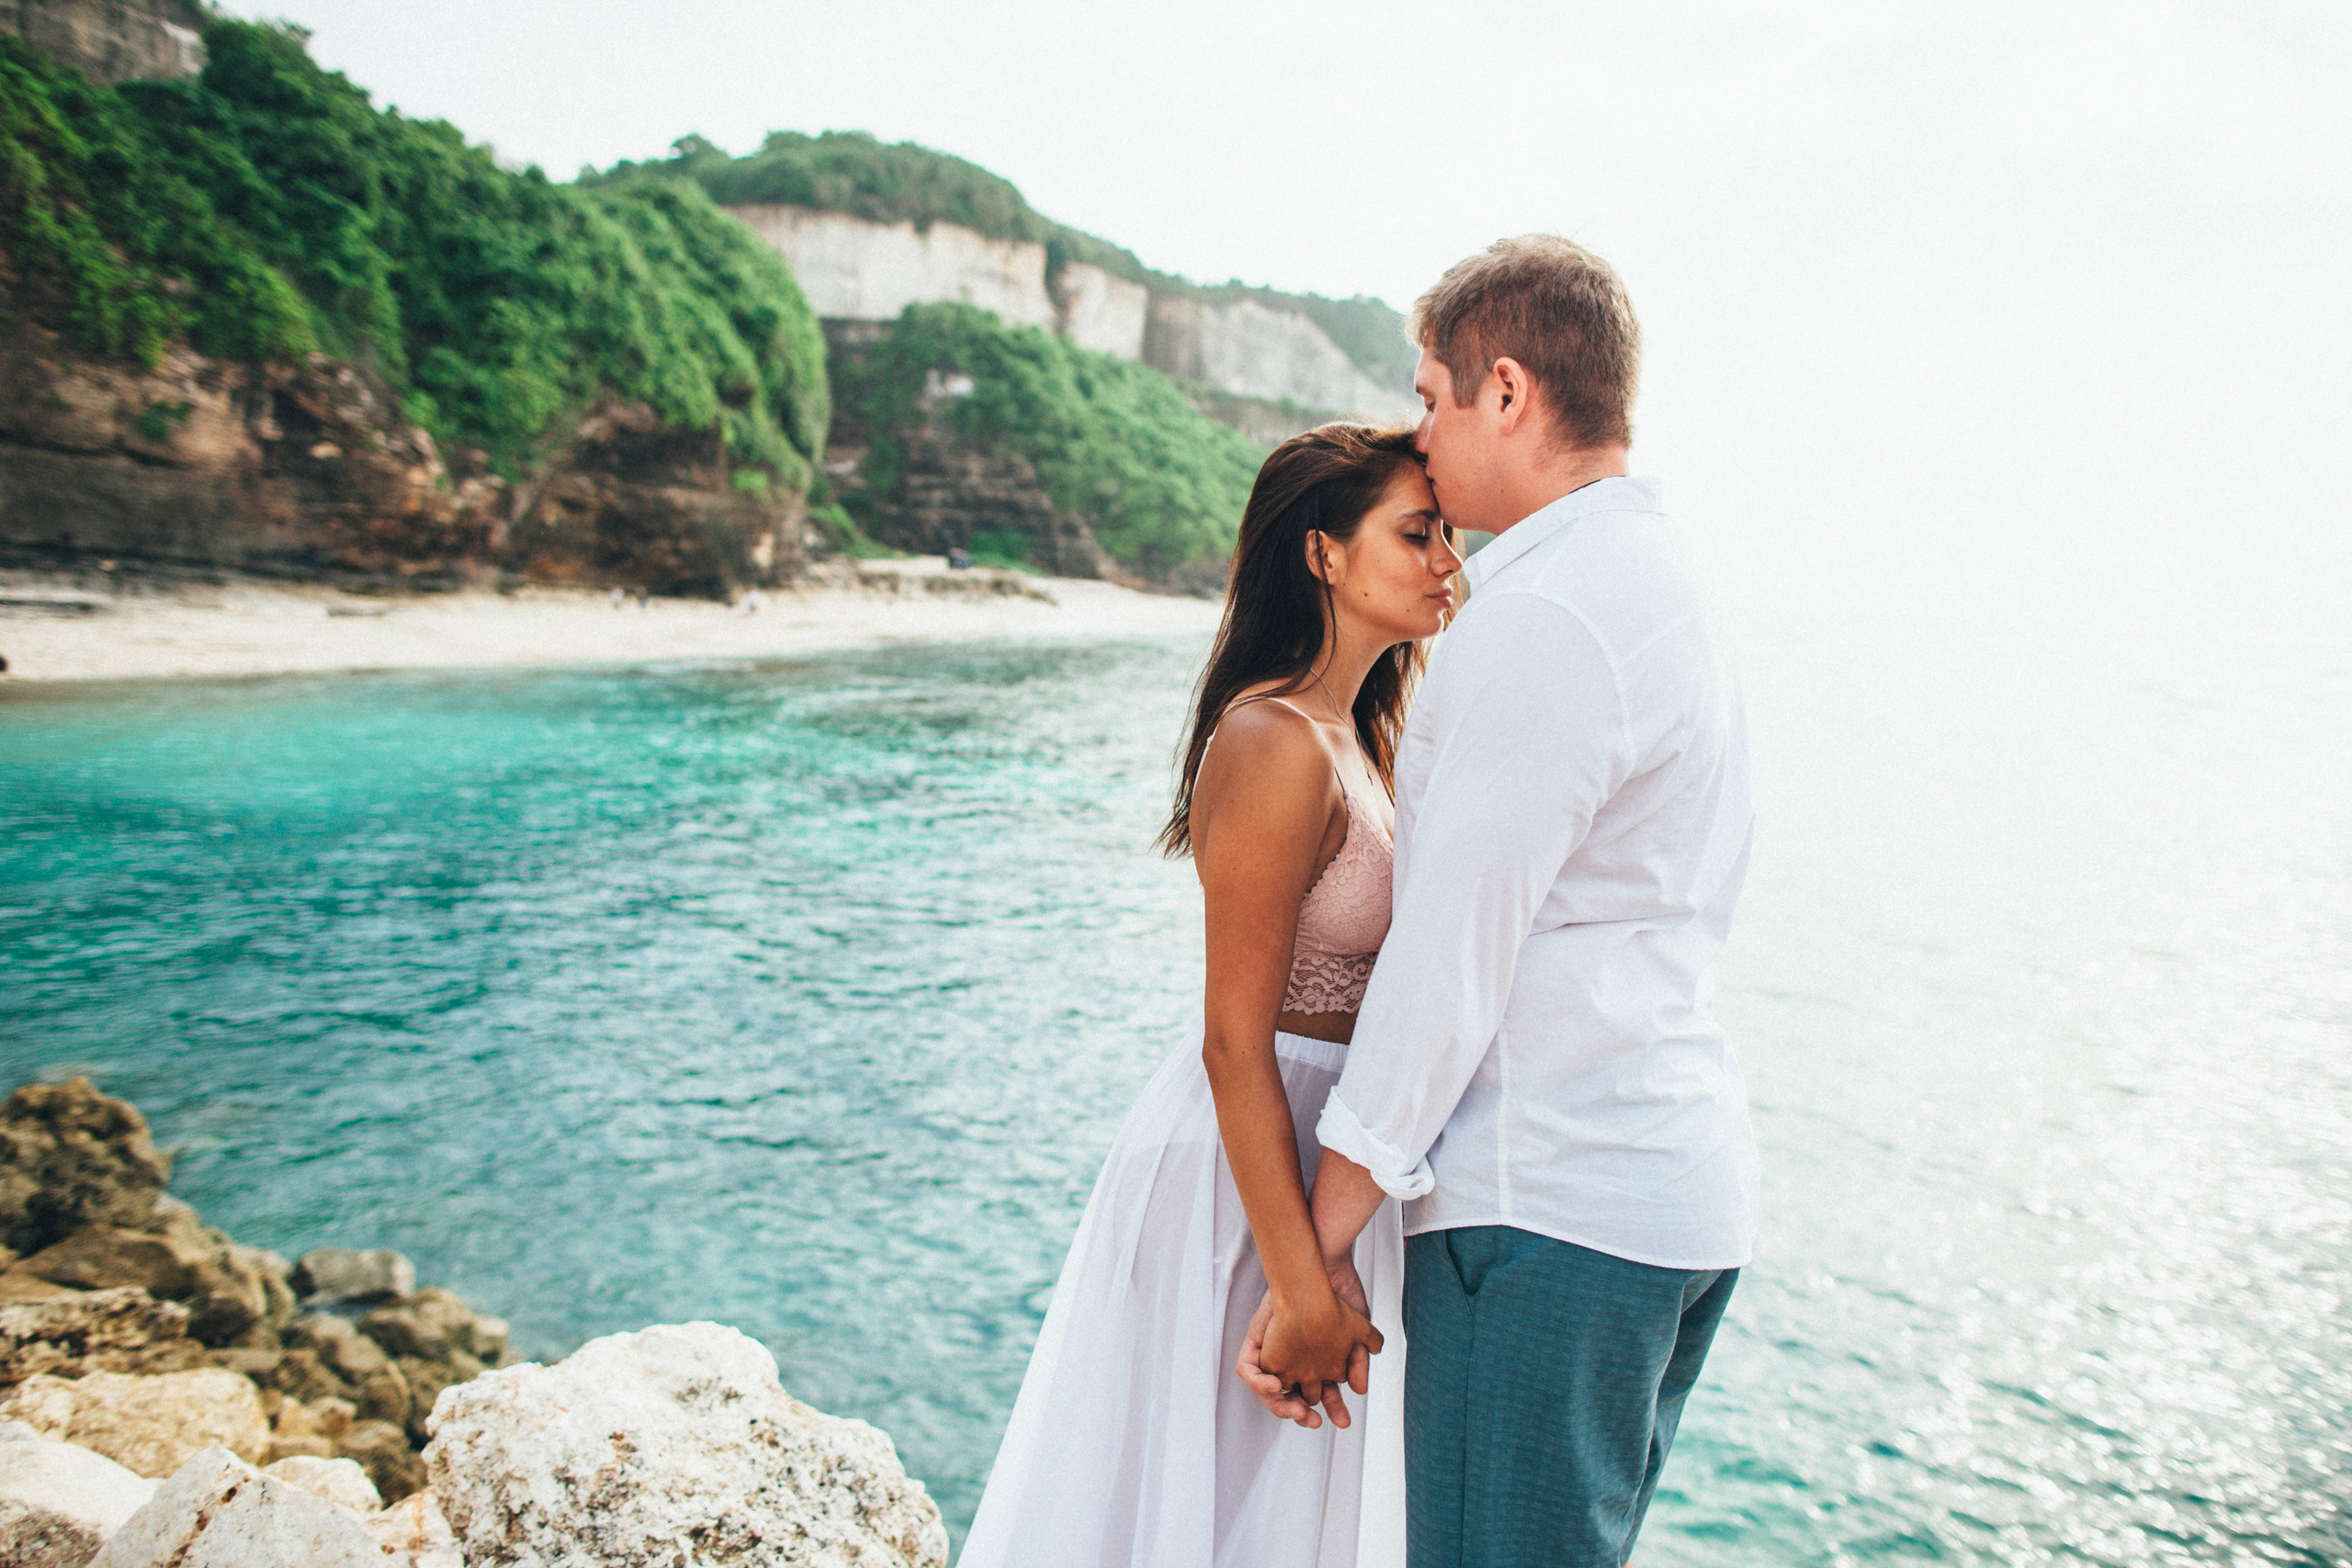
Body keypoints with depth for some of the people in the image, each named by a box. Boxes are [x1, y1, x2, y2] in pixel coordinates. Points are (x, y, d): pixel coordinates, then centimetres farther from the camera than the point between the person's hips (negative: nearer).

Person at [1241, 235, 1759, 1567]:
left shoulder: (1540, 620, -17)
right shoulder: (1668, 581, 15)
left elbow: (1447, 967, -19)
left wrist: (1313, 1267, -12)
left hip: (1552, 1206, -10)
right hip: (1688, 1187, 10)